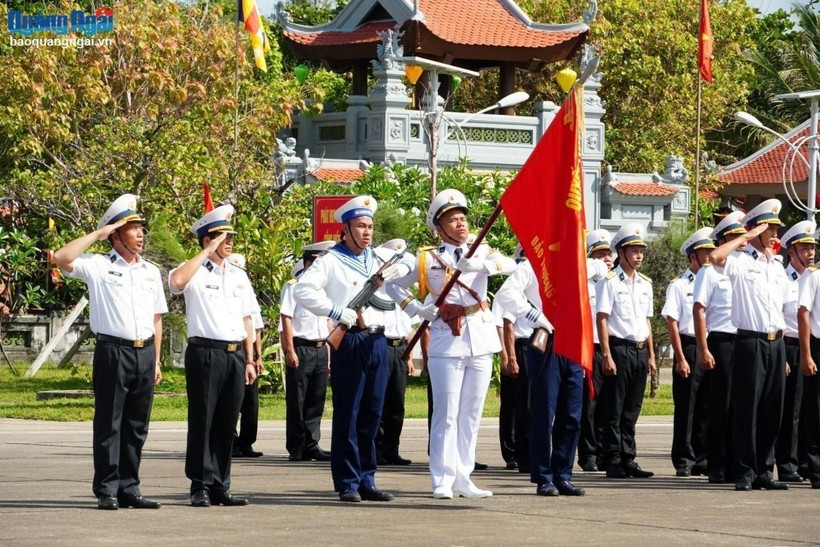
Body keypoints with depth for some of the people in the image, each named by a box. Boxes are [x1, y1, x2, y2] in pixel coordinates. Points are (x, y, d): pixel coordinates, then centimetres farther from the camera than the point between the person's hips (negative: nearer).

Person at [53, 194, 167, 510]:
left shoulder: (151, 271, 16)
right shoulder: (98, 266, 0)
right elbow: (62, 258, -16)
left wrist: (156, 359, 13)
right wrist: (97, 233, -9)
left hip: (144, 353, 5)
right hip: (113, 351, -5)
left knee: (137, 426, 8)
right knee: (109, 424, -3)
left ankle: (129, 488, 14)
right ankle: (107, 490, 0)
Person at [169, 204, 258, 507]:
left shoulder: (239, 275, 18)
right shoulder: (195, 271, -1)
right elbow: (176, 282, -26)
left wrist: (249, 360, 14)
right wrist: (207, 252, -17)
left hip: (235, 354, 6)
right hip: (205, 353, -6)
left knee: (227, 424, 7)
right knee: (203, 420, -4)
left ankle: (220, 486, 12)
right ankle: (200, 486, -1)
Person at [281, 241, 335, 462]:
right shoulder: (293, 287, -5)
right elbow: (286, 319, -9)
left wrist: (329, 349, 15)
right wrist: (290, 351, -14)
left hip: (321, 349, 7)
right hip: (301, 348, -6)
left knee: (316, 401, 7)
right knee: (297, 401, -2)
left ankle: (311, 445, 12)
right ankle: (296, 449, 3)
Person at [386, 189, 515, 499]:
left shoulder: (481, 253, 10)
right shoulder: (427, 260, 5)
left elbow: (509, 265, -10)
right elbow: (393, 285, 12)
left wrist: (481, 265, -29)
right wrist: (416, 309, -2)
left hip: (481, 343, 3)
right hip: (446, 343, -3)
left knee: (472, 414, 7)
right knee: (446, 415, -6)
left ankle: (462, 478, 14)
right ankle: (443, 480, -4)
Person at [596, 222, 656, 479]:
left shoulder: (645, 283, 15)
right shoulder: (610, 282, -5)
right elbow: (602, 320, -8)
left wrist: (651, 355, 15)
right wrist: (607, 356, -15)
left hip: (640, 351, 6)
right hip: (619, 349, -6)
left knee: (632, 410, 8)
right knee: (614, 411, -3)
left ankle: (628, 460, 12)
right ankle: (613, 462, 0)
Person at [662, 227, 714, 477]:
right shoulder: (679, 285, 0)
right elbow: (672, 323, -4)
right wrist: (681, 358, -11)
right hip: (690, 347, -5)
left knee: (706, 408, 6)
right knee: (686, 408, -2)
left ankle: (702, 459, 13)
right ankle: (684, 461, 3)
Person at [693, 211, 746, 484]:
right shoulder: (710, 271, -2)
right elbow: (699, 310, -7)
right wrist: (703, 351, -14)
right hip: (722, 342, -6)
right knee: (720, 408, -2)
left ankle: (735, 464, 11)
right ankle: (717, 468, 2)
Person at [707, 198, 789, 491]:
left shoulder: (778, 269, 19)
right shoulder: (741, 262, -1)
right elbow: (716, 257, -24)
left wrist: (783, 353, 15)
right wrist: (747, 236, -12)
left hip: (776, 343, 6)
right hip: (750, 342, -6)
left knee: (772, 410, 6)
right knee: (747, 408, -5)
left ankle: (764, 470, 13)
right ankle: (745, 472, 0)